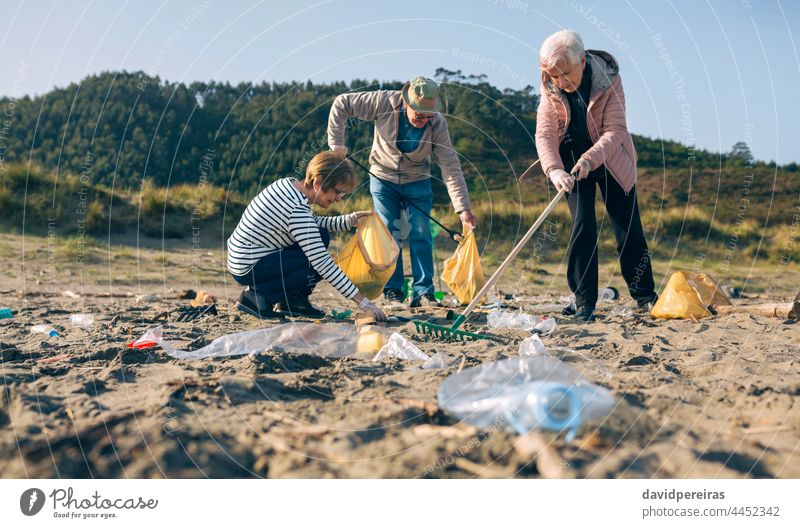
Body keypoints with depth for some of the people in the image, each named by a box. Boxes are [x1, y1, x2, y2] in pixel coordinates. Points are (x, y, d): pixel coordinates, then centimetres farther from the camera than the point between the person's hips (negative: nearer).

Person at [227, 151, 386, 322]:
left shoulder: (288, 184, 2)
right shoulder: (298, 211, -27)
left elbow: (314, 223, 19)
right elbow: (322, 263, -27)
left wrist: (350, 220, 5)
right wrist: (362, 302, -24)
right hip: (250, 270, -10)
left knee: (320, 236, 6)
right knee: (320, 266, -12)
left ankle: (292, 300, 9)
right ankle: (258, 296, -4)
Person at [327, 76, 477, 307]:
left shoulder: (438, 124, -23)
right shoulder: (384, 102, -26)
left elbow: (451, 167, -24)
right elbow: (341, 103, -16)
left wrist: (463, 208, -29)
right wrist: (336, 142, -20)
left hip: (417, 182, 0)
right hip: (383, 178, 0)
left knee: (421, 234, -7)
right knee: (389, 234, -3)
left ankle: (423, 293, -1)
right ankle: (392, 291, 6)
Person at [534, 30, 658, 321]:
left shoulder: (608, 80, -22)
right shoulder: (550, 89, -15)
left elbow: (615, 131, -26)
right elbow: (544, 134, -22)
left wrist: (589, 159, -41)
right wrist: (554, 170, -39)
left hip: (611, 160, -1)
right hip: (573, 163, 1)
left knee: (628, 229, 3)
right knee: (582, 226, -10)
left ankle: (645, 296, 19)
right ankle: (584, 303, -3)